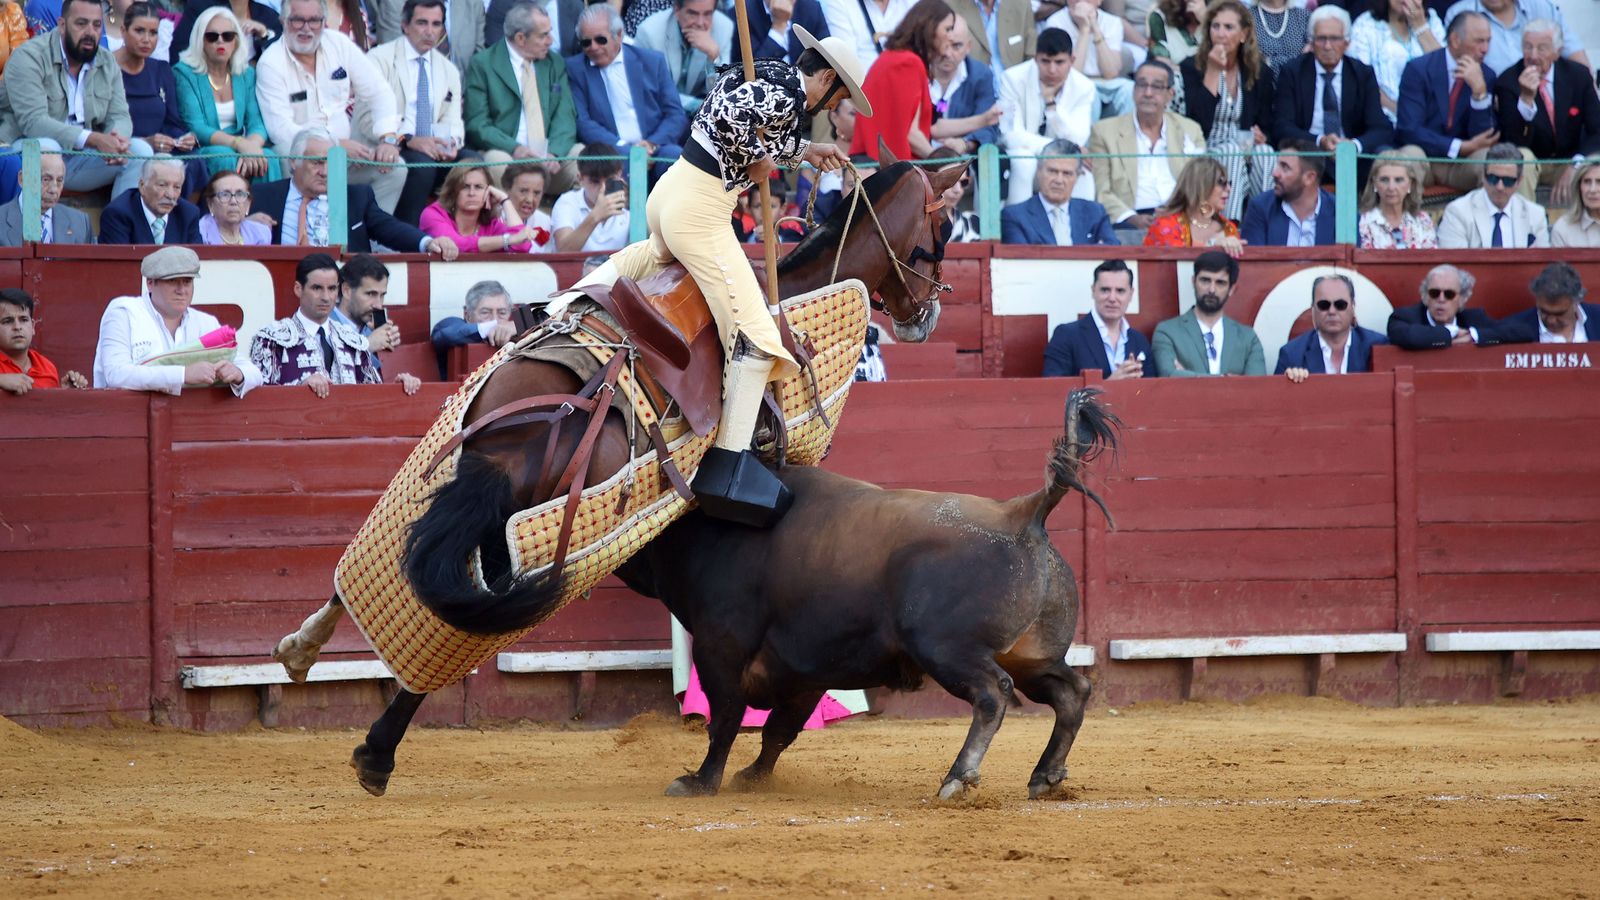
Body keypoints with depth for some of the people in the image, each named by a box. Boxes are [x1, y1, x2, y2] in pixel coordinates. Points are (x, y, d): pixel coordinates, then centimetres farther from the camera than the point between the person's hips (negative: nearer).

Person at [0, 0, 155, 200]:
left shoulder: (107, 63, 8)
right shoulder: (28, 57, -12)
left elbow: (119, 116, 4)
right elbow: (33, 122, -24)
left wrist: (117, 139, -24)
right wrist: (94, 139, -33)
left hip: (81, 159, 6)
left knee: (140, 150, -13)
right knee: (46, 147, -38)